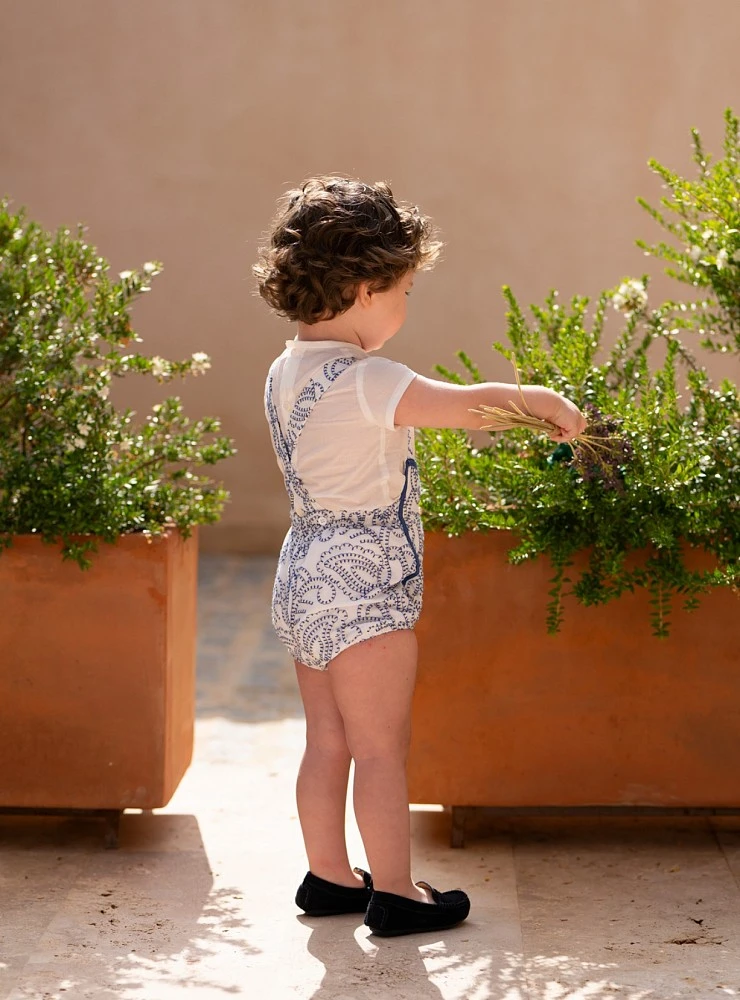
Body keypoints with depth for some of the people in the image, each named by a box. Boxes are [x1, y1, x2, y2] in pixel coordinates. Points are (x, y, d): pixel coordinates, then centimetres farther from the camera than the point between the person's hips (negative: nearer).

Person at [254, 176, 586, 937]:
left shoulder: (287, 371, 7)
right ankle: (395, 894, 9)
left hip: (306, 575, 9)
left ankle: (328, 875, 26)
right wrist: (543, 401, -13)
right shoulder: (362, 382, -22)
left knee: (327, 740, 17)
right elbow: (467, 404, -28)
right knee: (381, 749, 1)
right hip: (363, 588, -9)